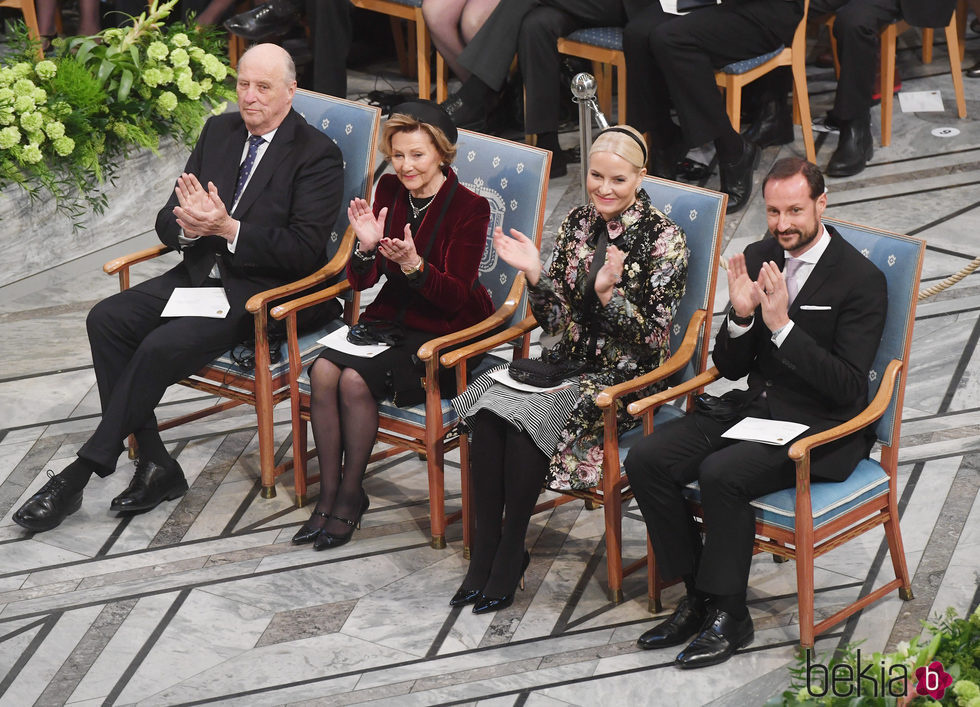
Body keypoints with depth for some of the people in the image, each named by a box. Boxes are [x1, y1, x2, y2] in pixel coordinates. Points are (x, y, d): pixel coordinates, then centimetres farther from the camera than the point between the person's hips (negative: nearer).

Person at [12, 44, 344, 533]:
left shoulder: (318, 154, -7)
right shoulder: (218, 131, 13)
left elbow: (305, 251, -16)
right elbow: (167, 222, 13)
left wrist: (228, 228, -24)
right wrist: (187, 226, -13)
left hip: (257, 290, -7)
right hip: (197, 273, 7)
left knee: (162, 347, -28)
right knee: (107, 319, -17)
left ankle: (81, 473, -18)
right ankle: (155, 465, -14)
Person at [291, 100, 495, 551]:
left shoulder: (470, 208, -12)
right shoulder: (390, 191, 4)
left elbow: (455, 297, -16)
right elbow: (360, 282, 4)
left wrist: (414, 265, -33)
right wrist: (367, 247, -18)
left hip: (444, 333, -5)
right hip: (390, 319, 5)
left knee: (355, 381, -27)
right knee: (323, 370, -23)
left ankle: (350, 495, -10)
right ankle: (328, 493, -12)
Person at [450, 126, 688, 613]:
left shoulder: (663, 239, -8)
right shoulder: (577, 224, 8)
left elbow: (653, 339, -11)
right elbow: (554, 321, 9)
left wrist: (608, 293, -26)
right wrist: (535, 274, -9)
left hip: (623, 378, -5)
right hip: (568, 363, 5)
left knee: (526, 416, -30)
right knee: (487, 408, -25)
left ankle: (510, 554, -16)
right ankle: (484, 553, -19)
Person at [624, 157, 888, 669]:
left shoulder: (861, 280, -12)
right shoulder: (759, 259, 6)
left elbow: (849, 387, -19)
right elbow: (731, 368, 10)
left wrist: (782, 325, -25)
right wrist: (742, 316, -11)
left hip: (820, 428, -7)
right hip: (754, 408, 7)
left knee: (721, 473, -31)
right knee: (645, 461, -12)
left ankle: (728, 616, -14)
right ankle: (698, 594, -1)